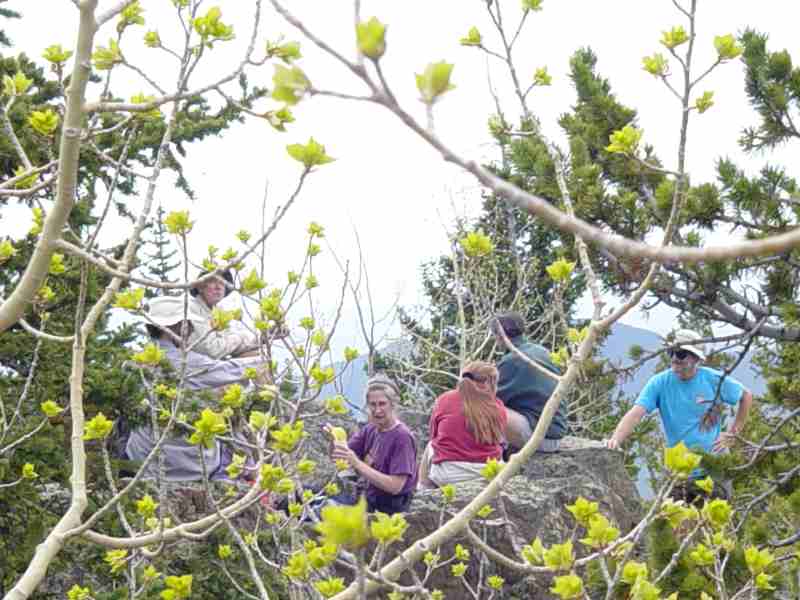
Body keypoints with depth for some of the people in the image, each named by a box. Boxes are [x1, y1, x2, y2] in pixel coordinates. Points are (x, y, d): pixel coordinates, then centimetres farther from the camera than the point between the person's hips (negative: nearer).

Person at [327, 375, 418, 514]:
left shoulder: (402, 437, -17)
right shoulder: (370, 429, 5)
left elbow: (395, 486, -23)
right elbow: (338, 456, 1)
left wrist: (357, 463, -29)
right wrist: (334, 440, -22)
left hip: (385, 508, -7)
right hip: (364, 495, 7)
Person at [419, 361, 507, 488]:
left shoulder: (443, 400, 1)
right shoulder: (497, 406, 0)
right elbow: (499, 440, 12)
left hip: (446, 474, 0)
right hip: (487, 476, 0)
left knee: (430, 447, 30)